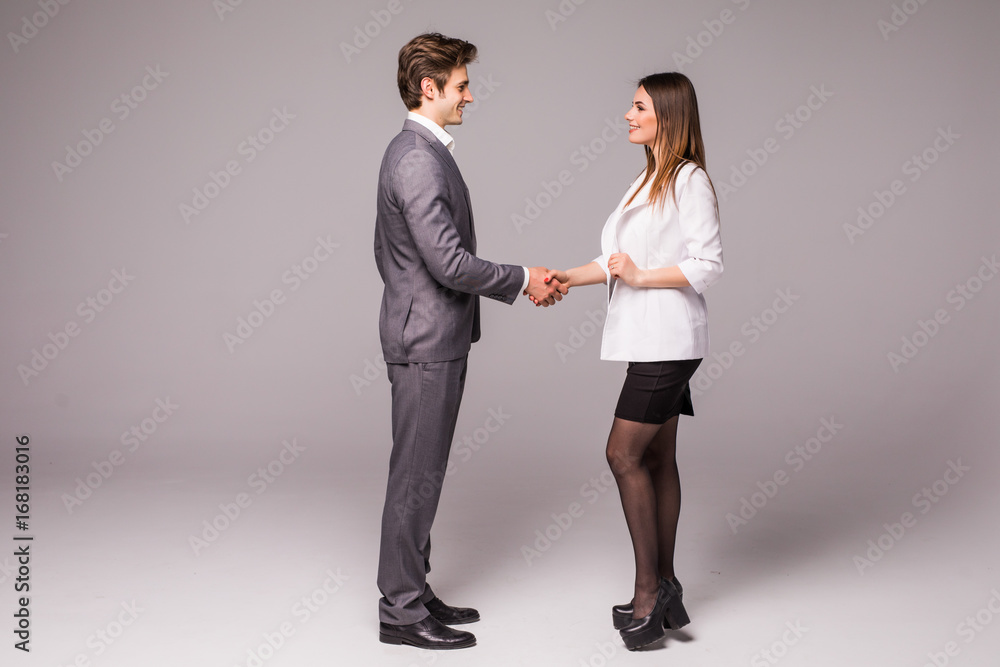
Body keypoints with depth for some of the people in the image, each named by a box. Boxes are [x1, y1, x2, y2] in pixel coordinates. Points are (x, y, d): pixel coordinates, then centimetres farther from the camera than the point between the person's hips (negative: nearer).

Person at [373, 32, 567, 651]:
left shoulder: (416, 151, 14)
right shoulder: (419, 160, -19)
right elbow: (450, 263, -24)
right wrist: (523, 279, -12)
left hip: (430, 336, 10)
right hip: (427, 341, -10)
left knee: (423, 472, 15)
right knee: (416, 475, -1)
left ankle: (411, 592, 27)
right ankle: (402, 611, 11)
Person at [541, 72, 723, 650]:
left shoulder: (690, 180, -10)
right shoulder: (649, 179, 19)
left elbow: (708, 266, -15)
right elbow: (622, 259, 18)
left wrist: (642, 276, -17)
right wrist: (568, 278, 5)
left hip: (669, 341, -9)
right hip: (649, 340, 9)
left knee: (624, 454, -9)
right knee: (657, 457, 11)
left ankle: (650, 589, 2)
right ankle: (664, 590, 20)